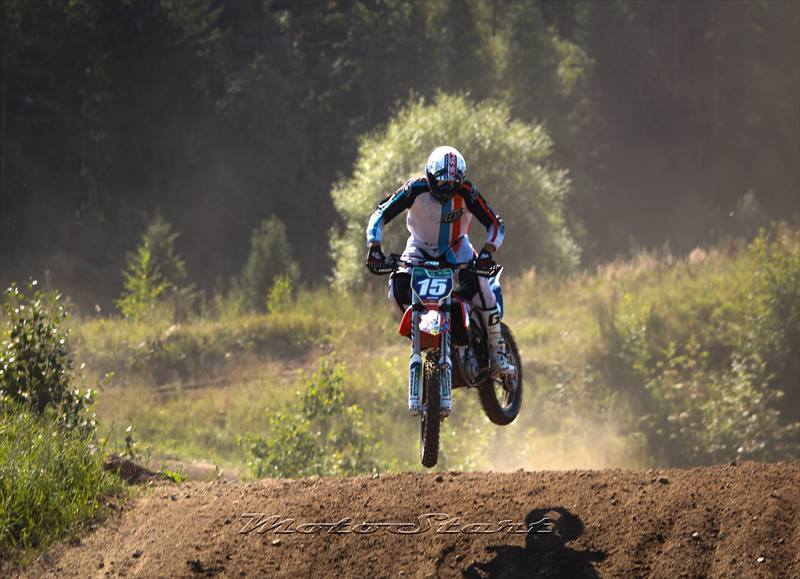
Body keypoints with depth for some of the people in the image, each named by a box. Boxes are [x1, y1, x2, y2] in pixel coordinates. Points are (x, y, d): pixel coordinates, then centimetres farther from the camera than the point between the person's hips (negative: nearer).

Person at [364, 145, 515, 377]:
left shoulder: (466, 192, -24)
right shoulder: (416, 189, -24)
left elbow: (495, 224, -22)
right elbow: (381, 213, -22)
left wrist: (487, 252, -40)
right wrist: (374, 246, -36)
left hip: (456, 247, -1)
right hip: (420, 247, 1)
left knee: (478, 282, -29)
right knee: (399, 286, -27)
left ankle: (497, 350, -15)